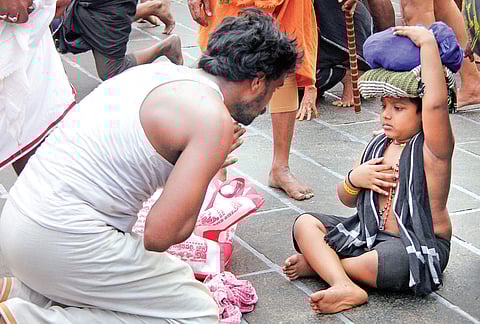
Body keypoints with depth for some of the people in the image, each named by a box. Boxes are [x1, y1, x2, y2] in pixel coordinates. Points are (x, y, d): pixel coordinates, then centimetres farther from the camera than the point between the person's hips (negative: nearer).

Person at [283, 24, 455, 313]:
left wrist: (428, 42, -33)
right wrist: (354, 179, -9)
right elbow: (347, 200, 15)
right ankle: (345, 286, -29)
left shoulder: (431, 148, -12)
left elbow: (436, 103, -35)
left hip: (417, 248, -7)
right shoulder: (378, 145, 9)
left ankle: (318, 263, -10)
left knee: (386, 264, -39)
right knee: (305, 224, -6)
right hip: (370, 233, 7)